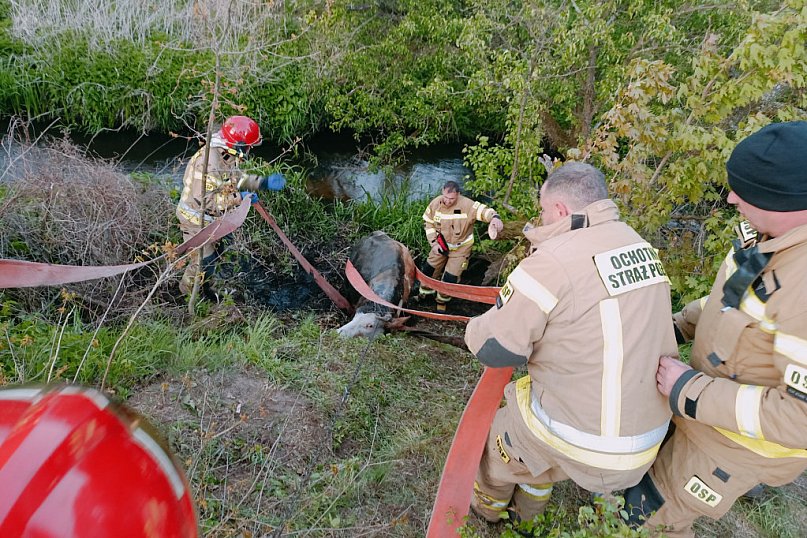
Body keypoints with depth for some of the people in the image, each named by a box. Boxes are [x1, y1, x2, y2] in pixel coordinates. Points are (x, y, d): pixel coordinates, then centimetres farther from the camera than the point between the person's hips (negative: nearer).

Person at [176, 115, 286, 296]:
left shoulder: (226, 157, -4)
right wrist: (238, 198, -30)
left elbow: (237, 178, 11)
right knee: (203, 262, 4)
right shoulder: (209, 162, -33)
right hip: (196, 220, -9)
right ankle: (189, 289, 34)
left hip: (212, 217, 9)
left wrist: (264, 182, 0)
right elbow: (204, 199, -33)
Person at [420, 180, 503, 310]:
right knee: (428, 270, 12)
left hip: (460, 248, -3)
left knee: (450, 277, -3)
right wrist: (433, 242, -9)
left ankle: (442, 301, 26)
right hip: (440, 245, 4)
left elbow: (483, 210, -37)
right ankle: (425, 293, 41)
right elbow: (428, 223, -2)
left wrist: (494, 217, -61)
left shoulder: (467, 205, -30)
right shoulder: (435, 203, -16)